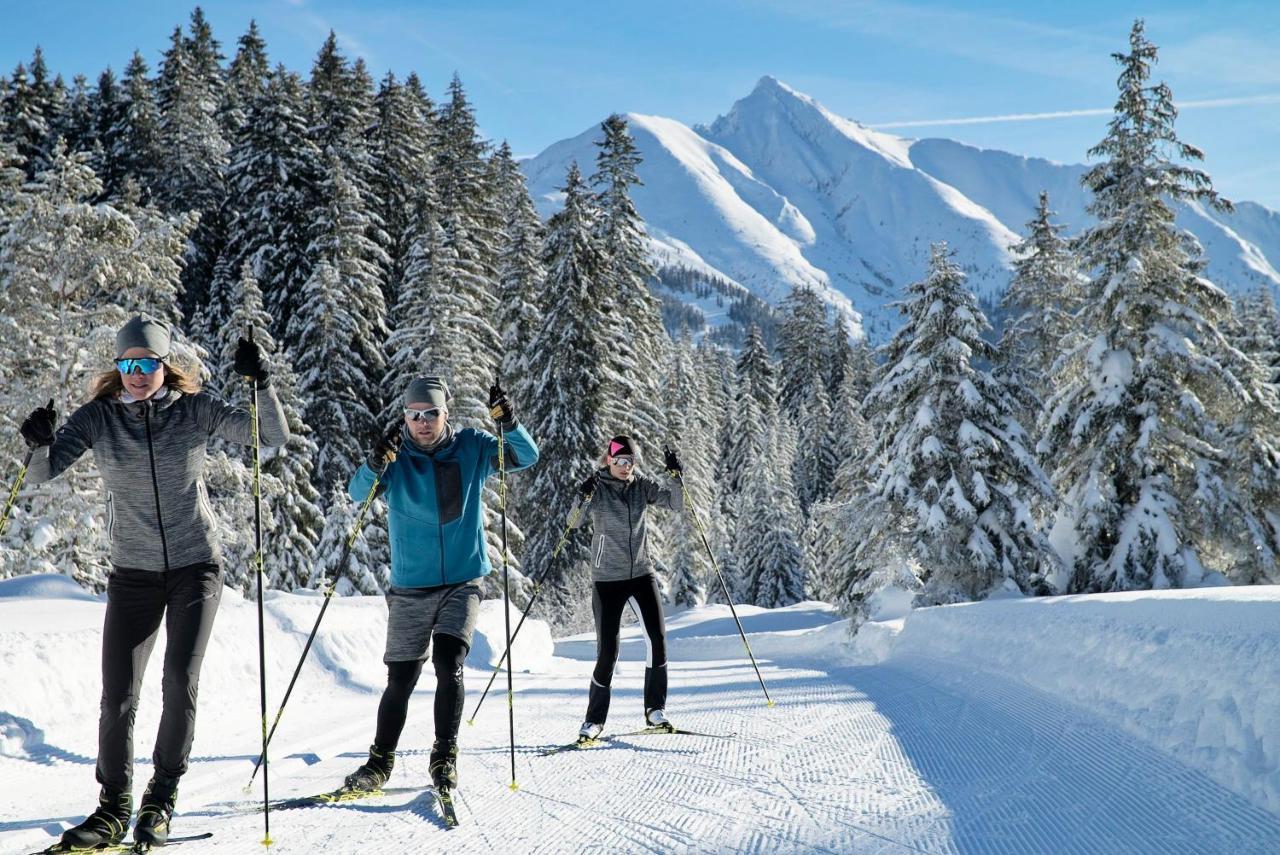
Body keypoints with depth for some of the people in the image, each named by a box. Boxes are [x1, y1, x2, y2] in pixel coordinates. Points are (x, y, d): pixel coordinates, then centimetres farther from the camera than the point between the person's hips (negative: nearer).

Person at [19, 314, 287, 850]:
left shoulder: (195, 410, -5)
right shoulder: (98, 417, -4)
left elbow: (274, 437, -9)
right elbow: (43, 473, -11)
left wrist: (259, 383, -23)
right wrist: (40, 445, -32)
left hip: (196, 567, -1)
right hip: (133, 572, 1)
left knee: (180, 681, -11)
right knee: (117, 697, -2)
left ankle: (161, 800, 9)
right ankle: (114, 808, 17)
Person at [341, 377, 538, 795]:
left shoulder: (471, 447, -1)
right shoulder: (396, 456, -4)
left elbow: (527, 457, -7)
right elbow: (359, 493, -17)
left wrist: (508, 423, -26)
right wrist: (375, 465, -39)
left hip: (462, 581, 0)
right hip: (410, 587, 0)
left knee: (449, 665, -14)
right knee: (400, 679, 4)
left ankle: (445, 757, 0)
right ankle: (380, 761, 22)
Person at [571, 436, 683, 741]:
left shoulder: (642, 486, 4)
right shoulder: (597, 488, -6)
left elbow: (676, 504, -2)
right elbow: (574, 521, -19)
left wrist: (677, 476, -17)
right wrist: (582, 499, -38)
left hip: (641, 573, 3)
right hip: (607, 578, -3)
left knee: (658, 639, -10)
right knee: (607, 652, -3)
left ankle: (655, 710, 4)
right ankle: (594, 719, 11)